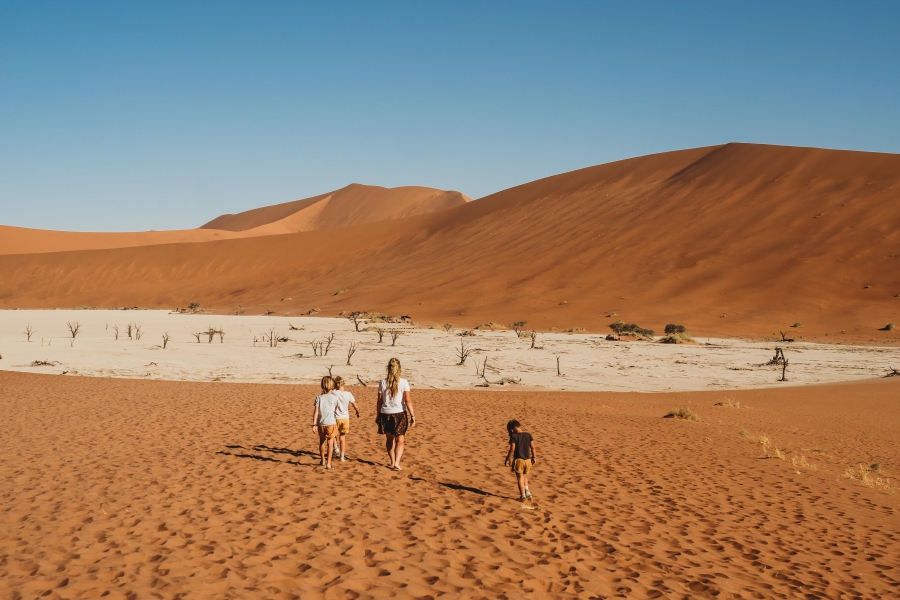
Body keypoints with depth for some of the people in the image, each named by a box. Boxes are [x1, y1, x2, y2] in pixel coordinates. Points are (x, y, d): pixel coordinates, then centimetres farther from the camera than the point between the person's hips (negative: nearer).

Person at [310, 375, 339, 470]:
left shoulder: (319, 397, -5)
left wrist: (314, 424, -7)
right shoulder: (334, 398, -6)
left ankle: (323, 461, 35)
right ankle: (328, 464, -5)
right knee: (329, 444, 2)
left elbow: (316, 411, -8)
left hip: (321, 424, 2)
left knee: (322, 442, 19)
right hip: (330, 423, -2)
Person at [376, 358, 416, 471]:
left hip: (386, 414, 2)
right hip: (399, 414, -2)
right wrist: (413, 416, -6)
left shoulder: (383, 383, -3)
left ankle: (392, 462, 23)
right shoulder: (404, 382, -8)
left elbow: (380, 401, 1)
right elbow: (407, 401, -10)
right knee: (400, 440, 5)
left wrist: (377, 415, 12)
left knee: (390, 439, 17)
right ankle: (397, 462, -10)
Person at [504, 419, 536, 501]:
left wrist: (508, 460, -7)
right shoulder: (528, 435, 3)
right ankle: (527, 491, 12)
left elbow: (512, 450, -14)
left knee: (520, 477, 7)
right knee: (525, 476, 23)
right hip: (528, 459, 5)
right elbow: (532, 447, 6)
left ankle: (523, 496, 8)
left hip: (518, 460, -5)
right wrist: (533, 457, 17)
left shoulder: (514, 436, -12)